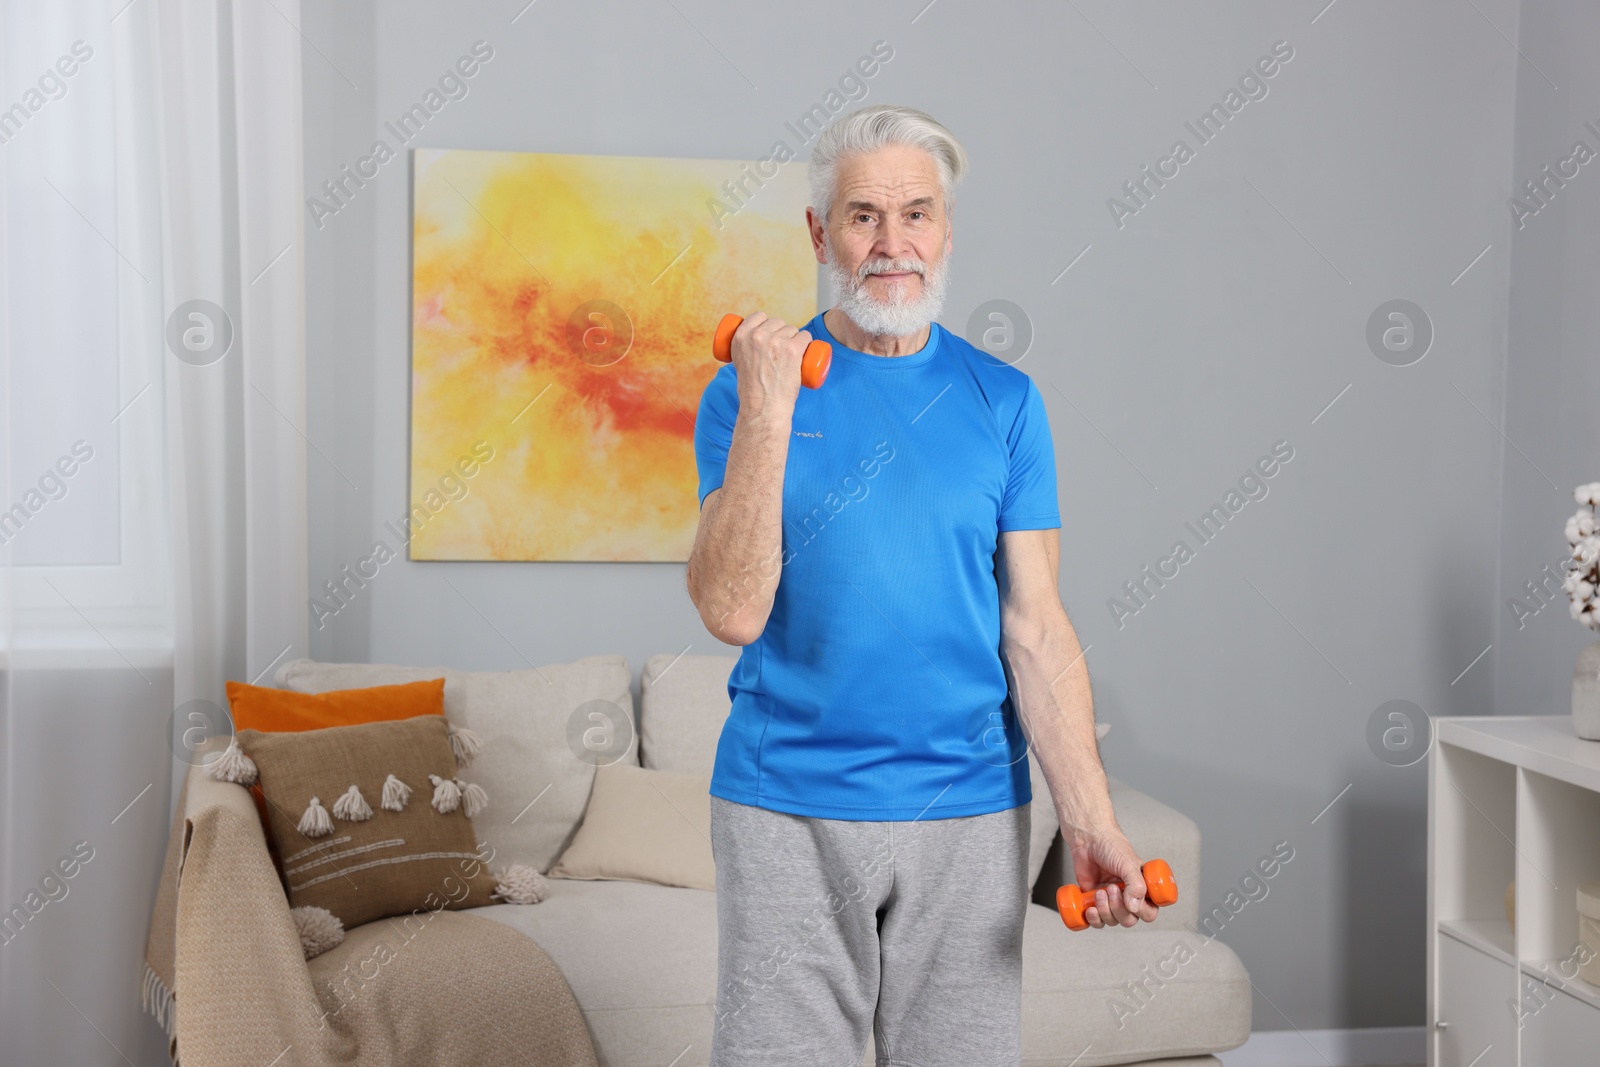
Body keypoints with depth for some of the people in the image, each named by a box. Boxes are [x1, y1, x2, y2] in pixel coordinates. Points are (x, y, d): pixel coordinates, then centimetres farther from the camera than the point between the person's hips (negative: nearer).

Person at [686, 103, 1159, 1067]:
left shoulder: (1004, 401, 4)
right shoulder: (750, 387, -1)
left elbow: (1035, 627, 0)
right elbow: (733, 612, -12)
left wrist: (1090, 820, -9)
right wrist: (766, 414, -19)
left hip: (969, 814, 2)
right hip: (785, 814, -1)